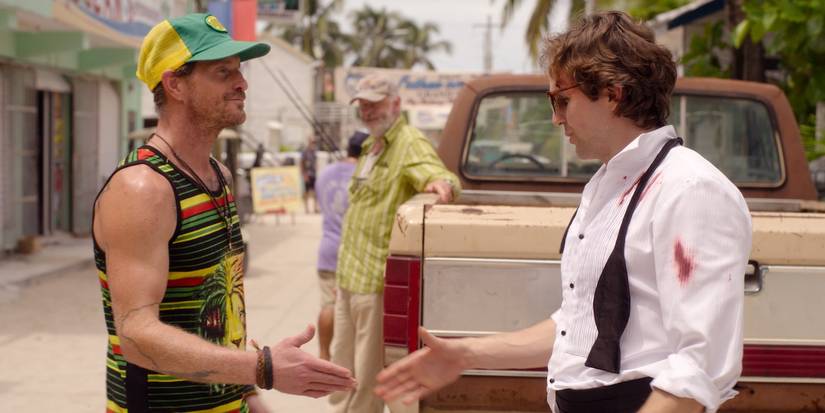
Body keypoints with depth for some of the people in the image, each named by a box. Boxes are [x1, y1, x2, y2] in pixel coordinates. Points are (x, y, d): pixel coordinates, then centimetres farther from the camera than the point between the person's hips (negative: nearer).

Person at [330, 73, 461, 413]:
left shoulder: (410, 143, -13)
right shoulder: (371, 146, 17)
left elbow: (437, 173, -30)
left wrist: (442, 183, -55)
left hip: (376, 279, -10)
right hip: (348, 274, 10)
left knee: (367, 372, 1)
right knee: (342, 363, 22)